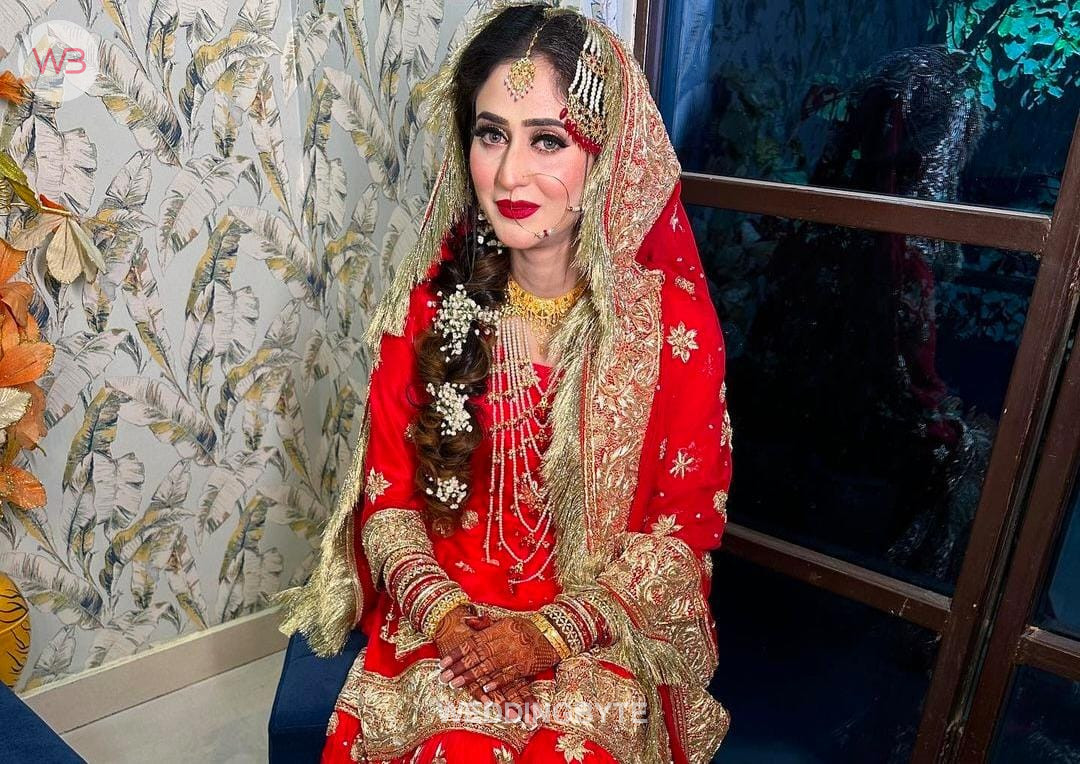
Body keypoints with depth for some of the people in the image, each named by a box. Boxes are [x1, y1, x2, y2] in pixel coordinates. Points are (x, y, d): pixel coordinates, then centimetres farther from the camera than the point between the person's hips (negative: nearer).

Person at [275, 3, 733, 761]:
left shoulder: (672, 317, -10)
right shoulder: (430, 301, -3)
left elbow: (686, 522, -5)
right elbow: (387, 491, 2)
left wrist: (556, 630, -15)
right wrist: (440, 609, -14)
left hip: (601, 636, -1)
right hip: (439, 624, 2)